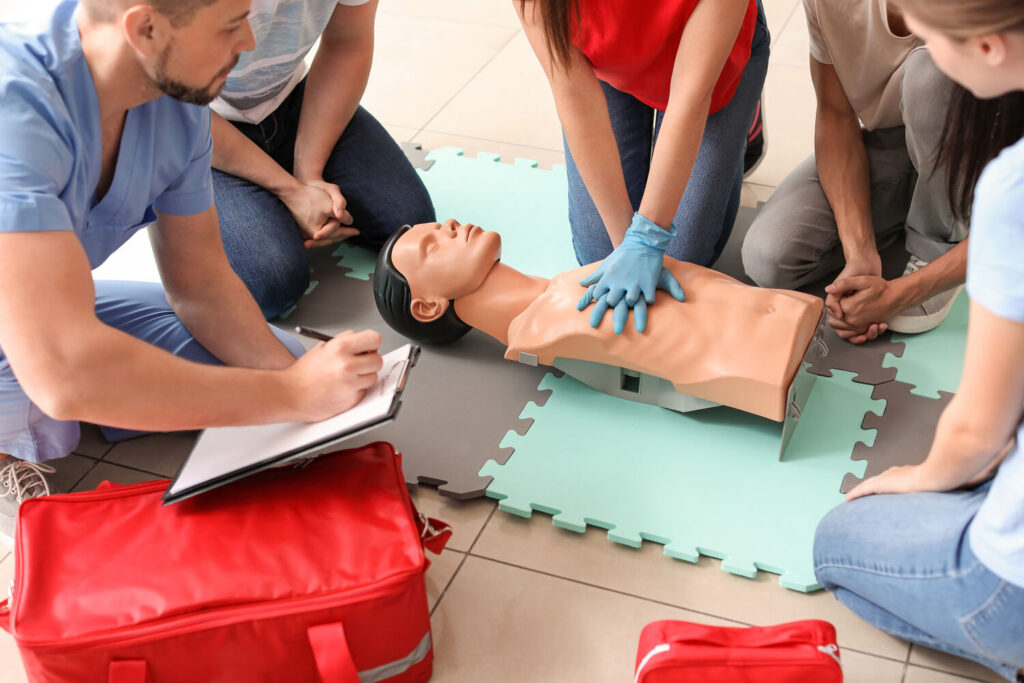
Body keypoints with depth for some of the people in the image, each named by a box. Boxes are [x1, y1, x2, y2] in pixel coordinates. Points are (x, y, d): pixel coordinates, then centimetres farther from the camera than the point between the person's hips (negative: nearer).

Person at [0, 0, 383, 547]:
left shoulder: (178, 104, -12)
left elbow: (201, 285, -2)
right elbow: (64, 373, -46)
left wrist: (298, 376, -19)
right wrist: (293, 394, -40)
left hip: (65, 316, 7)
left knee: (285, 364, 0)